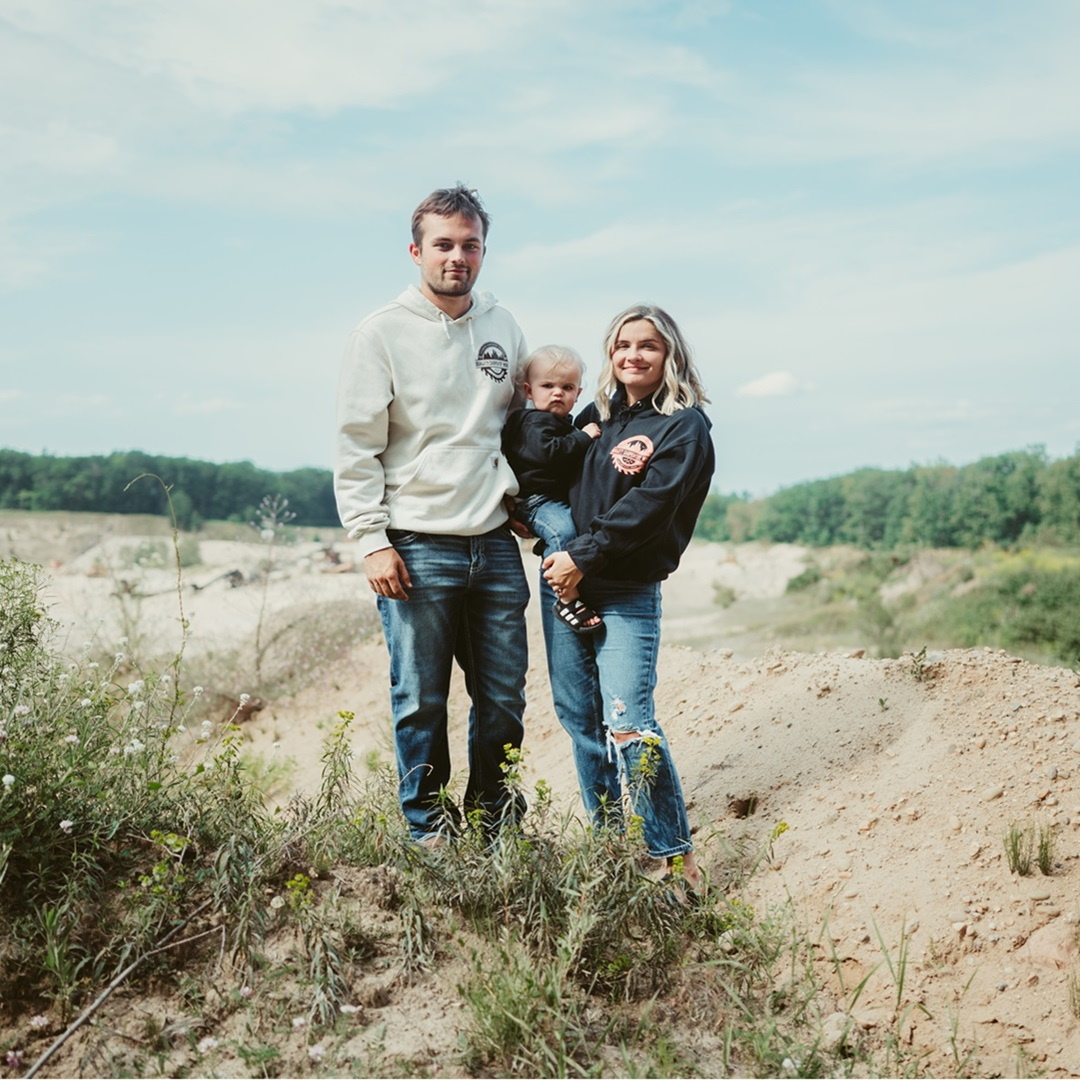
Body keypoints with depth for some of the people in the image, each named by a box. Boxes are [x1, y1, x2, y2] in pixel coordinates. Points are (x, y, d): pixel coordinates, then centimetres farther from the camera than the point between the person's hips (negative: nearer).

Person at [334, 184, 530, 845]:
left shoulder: (505, 327, 11)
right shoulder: (383, 334, -3)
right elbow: (356, 448, -5)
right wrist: (372, 540, -11)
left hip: (496, 544, 4)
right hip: (417, 548, -4)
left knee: (505, 697, 10)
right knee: (421, 700, 2)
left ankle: (495, 818, 28)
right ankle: (428, 828, 19)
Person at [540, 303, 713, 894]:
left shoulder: (685, 426, -3)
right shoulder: (596, 415, 15)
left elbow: (647, 506, -14)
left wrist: (584, 556, -18)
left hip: (627, 594, -6)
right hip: (563, 581, 6)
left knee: (628, 724, -12)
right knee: (579, 717, 8)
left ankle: (674, 858, 1)